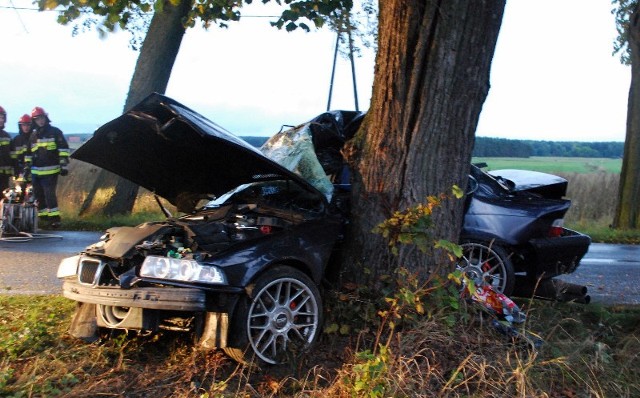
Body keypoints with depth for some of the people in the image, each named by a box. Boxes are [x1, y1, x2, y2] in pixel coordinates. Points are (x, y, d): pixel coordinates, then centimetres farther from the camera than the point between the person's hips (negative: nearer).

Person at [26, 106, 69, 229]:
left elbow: (63, 149, -5)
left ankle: (54, 218, -11)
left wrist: (63, 165, -12)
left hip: (50, 171, -6)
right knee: (39, 197, 8)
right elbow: (28, 154, 24)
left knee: (50, 196, -13)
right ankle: (43, 218, 16)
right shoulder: (33, 135, 17)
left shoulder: (55, 132, 0)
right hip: (36, 172, 6)